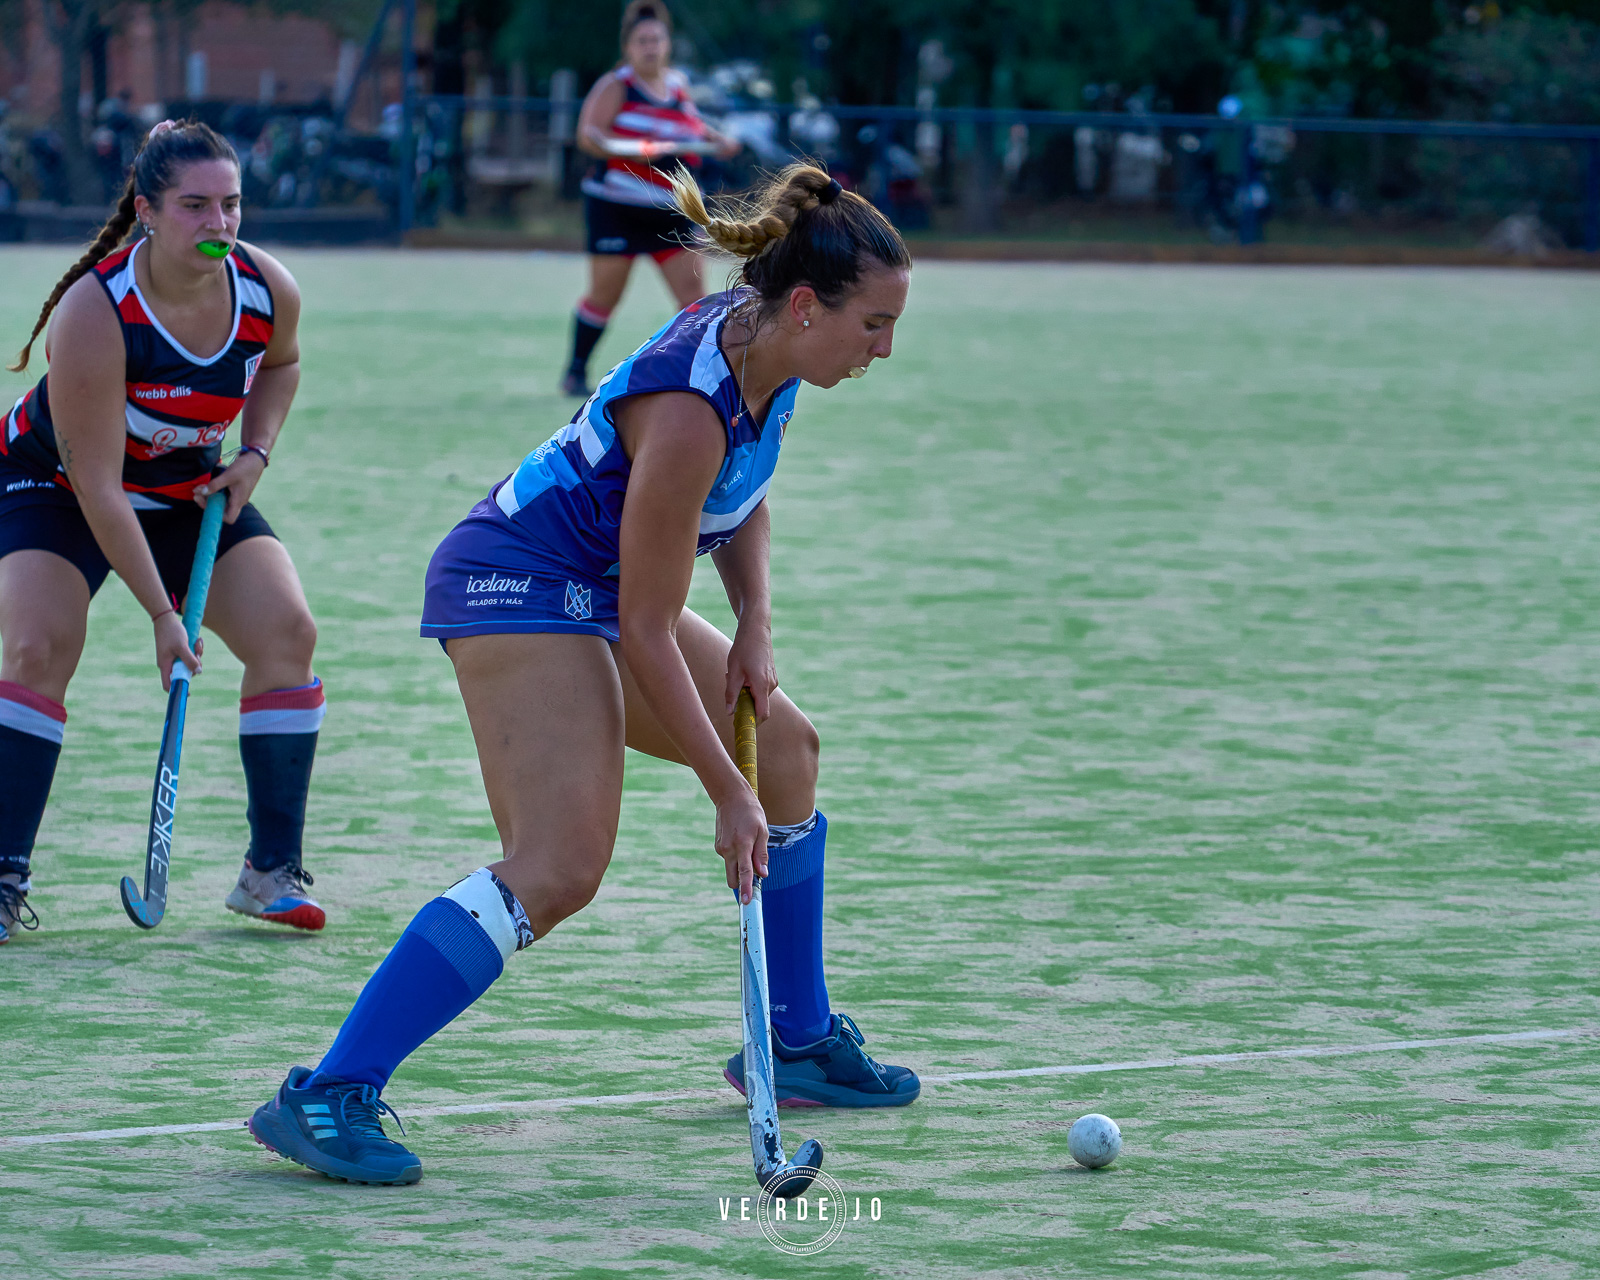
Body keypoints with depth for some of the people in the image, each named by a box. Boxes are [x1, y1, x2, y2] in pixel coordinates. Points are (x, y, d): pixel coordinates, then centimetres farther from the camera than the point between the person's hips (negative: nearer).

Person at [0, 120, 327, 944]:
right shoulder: (93, 313, -34)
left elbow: (280, 361, 10)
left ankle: (272, 873, -1)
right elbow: (97, 485, -31)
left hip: (191, 488, 4)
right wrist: (161, 614, -30)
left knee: (286, 634, -12)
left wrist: (255, 454, -8)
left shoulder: (268, 290, -19)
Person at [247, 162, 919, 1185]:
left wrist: (754, 626, 3)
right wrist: (728, 796, -20)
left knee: (786, 747, 20)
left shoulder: (769, 349, -3)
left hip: (595, 589, 10)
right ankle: (327, 1098, -26)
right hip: (518, 586, -10)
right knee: (558, 867, -24)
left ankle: (798, 1043, 32)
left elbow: (743, 497, 19)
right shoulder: (691, 409, -30)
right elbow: (646, 633, -25)